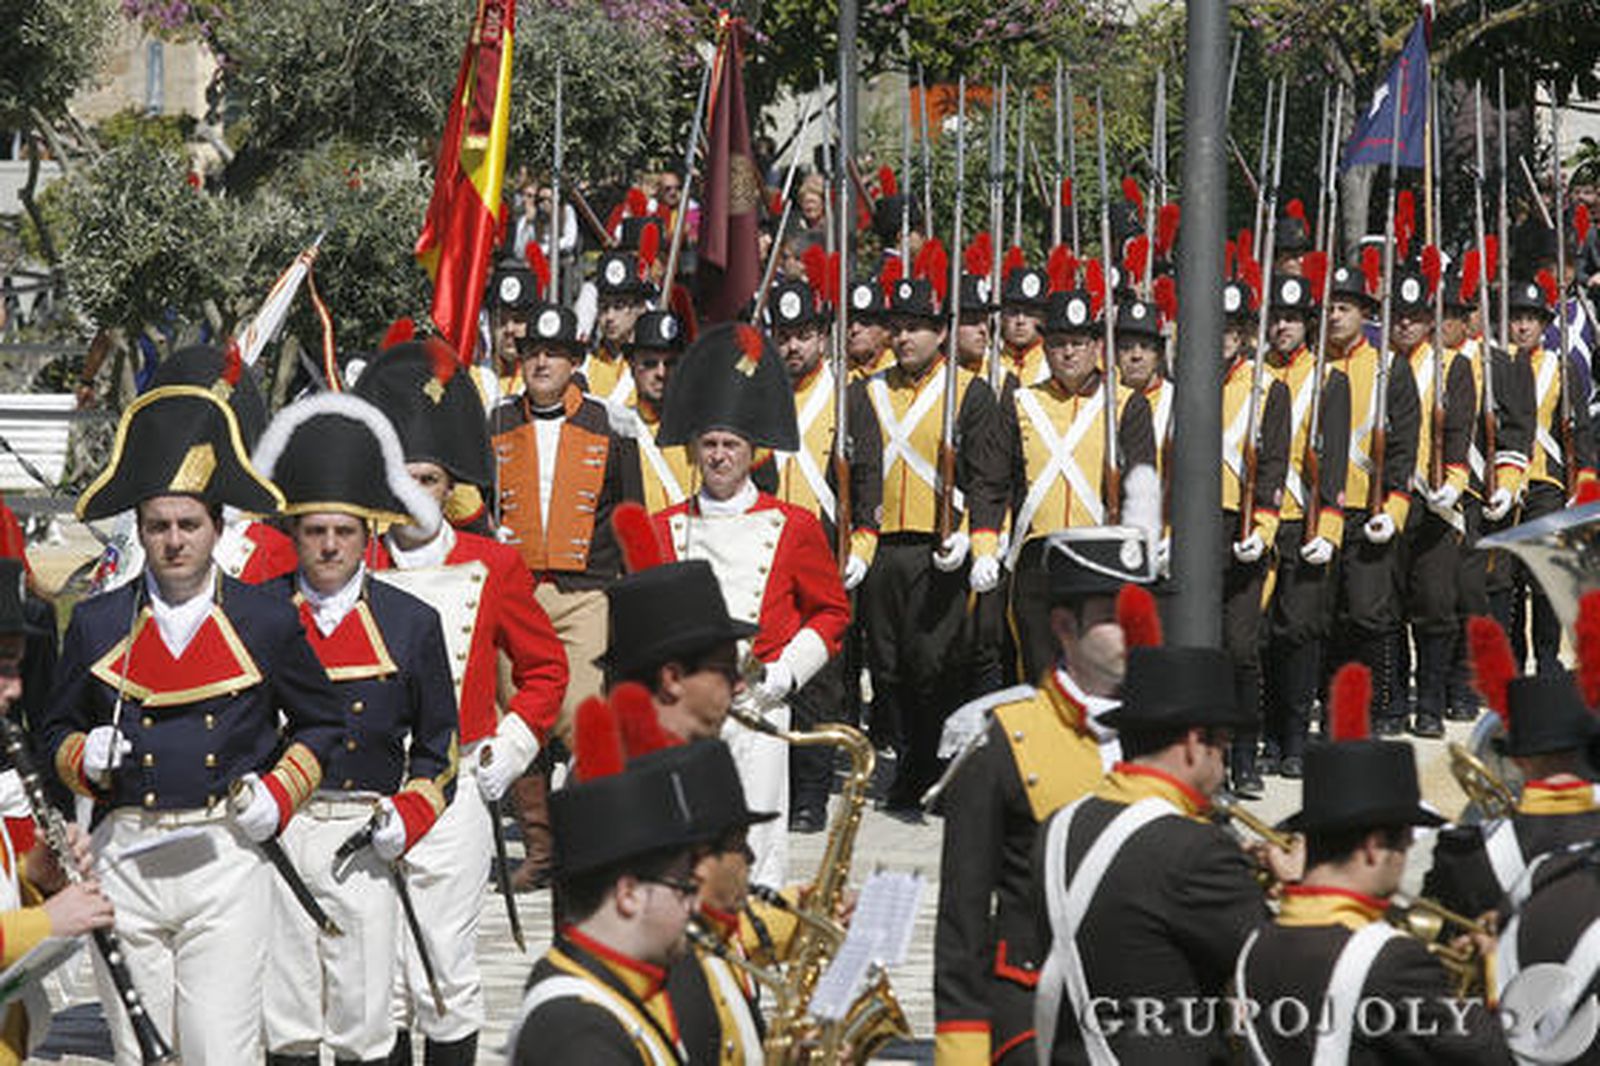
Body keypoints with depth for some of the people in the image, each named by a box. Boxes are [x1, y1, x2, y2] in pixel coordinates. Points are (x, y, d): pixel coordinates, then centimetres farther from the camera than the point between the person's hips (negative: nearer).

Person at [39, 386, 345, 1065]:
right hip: (125, 857, 2)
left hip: (227, 855, -2)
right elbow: (56, 730, 17)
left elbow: (320, 725, 15)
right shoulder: (96, 625, 6)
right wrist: (84, 756, -5)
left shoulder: (269, 623, 3)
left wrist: (278, 794, 0)